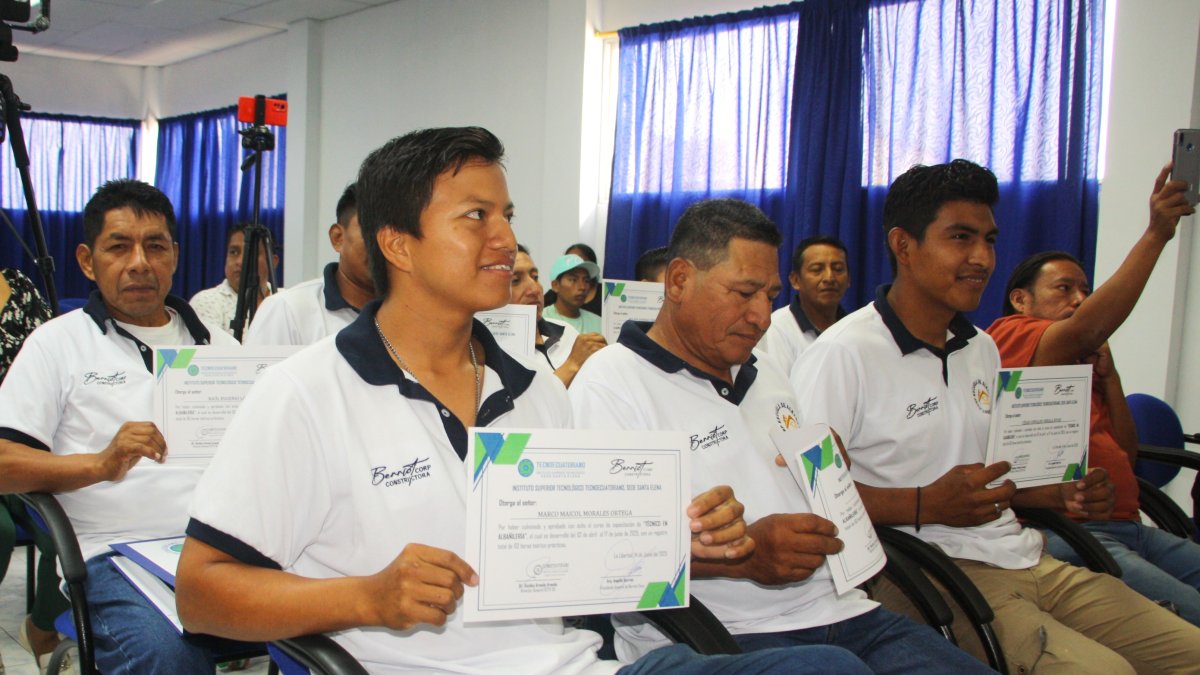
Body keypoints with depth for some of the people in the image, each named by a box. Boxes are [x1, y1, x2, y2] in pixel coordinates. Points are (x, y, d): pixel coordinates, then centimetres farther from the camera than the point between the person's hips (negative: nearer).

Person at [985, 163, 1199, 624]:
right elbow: (1089, 327, -21)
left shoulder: (1080, 368, 27)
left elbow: (1126, 455, 22)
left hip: (1126, 526, 9)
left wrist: (1107, 373, 13)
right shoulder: (1009, 336, 0)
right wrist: (1156, 233, -20)